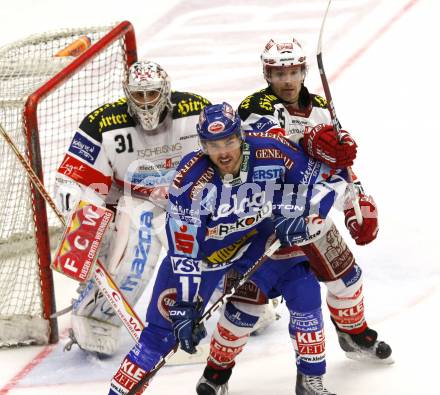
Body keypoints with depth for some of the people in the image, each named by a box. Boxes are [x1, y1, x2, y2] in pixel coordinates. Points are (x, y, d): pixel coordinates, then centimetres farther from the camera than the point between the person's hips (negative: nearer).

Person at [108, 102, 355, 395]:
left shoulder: (272, 155, -27)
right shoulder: (191, 181, -30)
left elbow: (333, 175, -17)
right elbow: (184, 253, -25)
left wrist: (304, 217, -30)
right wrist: (184, 307, -27)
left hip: (256, 236, 2)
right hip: (202, 246, -2)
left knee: (304, 288, -14)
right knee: (167, 322, -9)